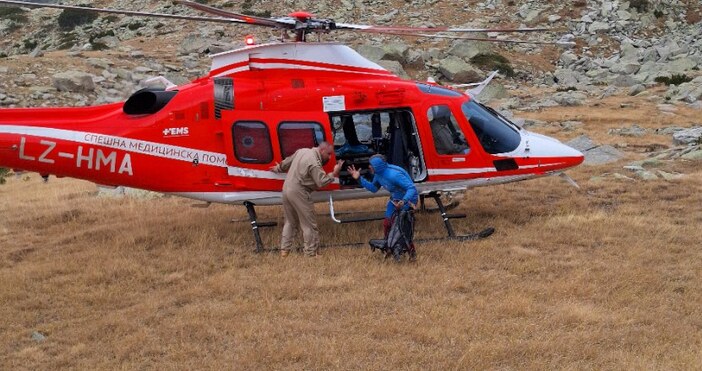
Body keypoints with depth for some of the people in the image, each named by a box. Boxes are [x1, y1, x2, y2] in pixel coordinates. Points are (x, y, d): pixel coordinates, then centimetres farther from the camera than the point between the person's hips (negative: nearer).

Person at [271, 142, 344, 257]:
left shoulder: (302, 151, 7)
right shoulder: (315, 163, -19)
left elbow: (287, 161, 22)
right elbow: (321, 182, -22)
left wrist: (278, 168, 38)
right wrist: (334, 174, -16)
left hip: (286, 188, 9)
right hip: (298, 193, -9)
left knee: (290, 221, 20)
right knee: (309, 224, 1)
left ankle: (284, 250, 21)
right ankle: (311, 252, 4)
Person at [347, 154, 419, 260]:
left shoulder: (394, 175, -34)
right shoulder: (378, 174, -8)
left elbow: (412, 188, -34)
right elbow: (374, 188, 10)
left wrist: (403, 201, -51)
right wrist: (359, 179, 0)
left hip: (408, 200, -8)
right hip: (395, 200, 8)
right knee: (387, 224, 6)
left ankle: (412, 253, -2)